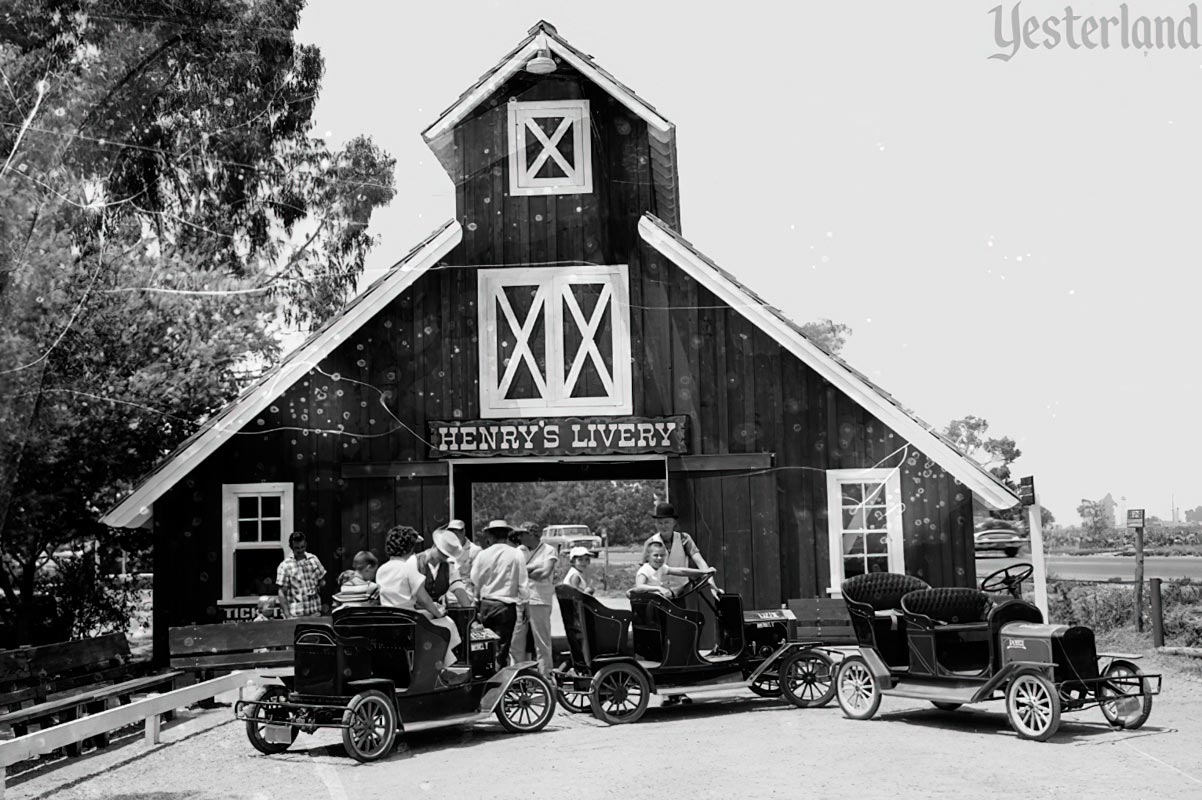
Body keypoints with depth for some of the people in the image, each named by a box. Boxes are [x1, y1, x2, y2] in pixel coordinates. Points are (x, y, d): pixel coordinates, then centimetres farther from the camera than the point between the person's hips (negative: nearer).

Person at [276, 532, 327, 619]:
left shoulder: (313, 559, 7)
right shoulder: (284, 566, -6)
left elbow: (322, 582, 16)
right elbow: (282, 593, -7)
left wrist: (325, 604, 11)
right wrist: (287, 615, -13)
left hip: (315, 611, 4)